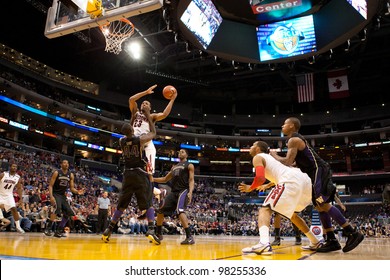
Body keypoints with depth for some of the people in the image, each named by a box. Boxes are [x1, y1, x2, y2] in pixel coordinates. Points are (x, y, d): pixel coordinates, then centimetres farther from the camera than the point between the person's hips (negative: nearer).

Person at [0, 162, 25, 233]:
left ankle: (18, 226, 0)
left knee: (14, 209, -7)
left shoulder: (18, 178, -6)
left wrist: (20, 198, -1)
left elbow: (19, 188, 5)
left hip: (9, 195, 2)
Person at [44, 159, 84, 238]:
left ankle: (58, 231, 10)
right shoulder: (56, 173, -11)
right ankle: (48, 228, -19)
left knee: (68, 212, -2)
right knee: (57, 208, -31)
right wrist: (51, 197, -26)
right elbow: (50, 185, -13)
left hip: (63, 195, 6)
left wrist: (77, 192, -16)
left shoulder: (71, 175, 2)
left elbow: (71, 188, 5)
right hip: (55, 194, -6)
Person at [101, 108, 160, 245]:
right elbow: (153, 133, 9)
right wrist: (148, 116, 15)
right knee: (149, 204, 0)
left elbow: (128, 136, 26)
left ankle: (108, 230, 16)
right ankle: (151, 230, -16)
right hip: (140, 174, -4)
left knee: (121, 205, 16)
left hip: (127, 174, 4)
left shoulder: (121, 141, 2)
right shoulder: (140, 139, -9)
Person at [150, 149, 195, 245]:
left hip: (183, 190, -7)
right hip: (173, 191, 8)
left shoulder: (189, 165, 4)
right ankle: (159, 234, 22)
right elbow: (165, 179, 29)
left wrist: (190, 192, -24)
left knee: (180, 211, -29)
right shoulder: (174, 167, 25)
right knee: (161, 211, 5)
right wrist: (153, 179, 13)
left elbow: (191, 180, -7)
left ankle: (189, 237, -28)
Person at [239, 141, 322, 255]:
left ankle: (264, 243, -31)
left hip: (291, 181, -9)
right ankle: (315, 242, 33)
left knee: (265, 209, -8)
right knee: (292, 214, 29)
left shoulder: (258, 157, 8)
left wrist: (250, 188, 8)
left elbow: (260, 178, -8)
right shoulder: (270, 157, 33)